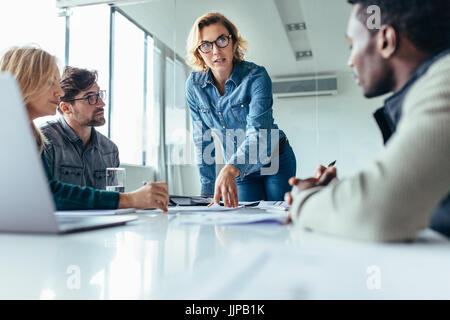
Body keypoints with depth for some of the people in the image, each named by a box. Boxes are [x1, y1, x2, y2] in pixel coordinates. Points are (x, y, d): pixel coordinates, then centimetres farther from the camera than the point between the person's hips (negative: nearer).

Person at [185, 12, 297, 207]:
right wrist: (207, 190, -6)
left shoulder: (256, 76, -22)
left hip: (274, 163, -2)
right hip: (240, 169, 3)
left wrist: (230, 170, -53)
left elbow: (257, 132, -35)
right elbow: (202, 139, -4)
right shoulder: (194, 85, -10)